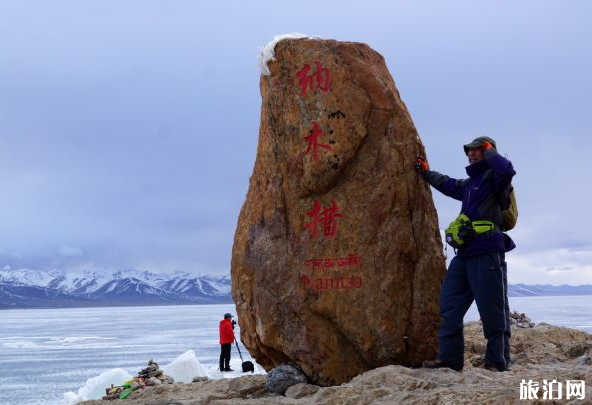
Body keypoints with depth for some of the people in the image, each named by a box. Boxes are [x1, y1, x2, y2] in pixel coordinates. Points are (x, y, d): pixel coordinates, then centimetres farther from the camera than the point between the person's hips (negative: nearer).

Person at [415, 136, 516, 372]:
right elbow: (447, 184, 44)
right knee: (449, 308, 7)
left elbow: (506, 170, -27)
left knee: (493, 312, -4)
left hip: (487, 255, -9)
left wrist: (489, 152, -9)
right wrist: (426, 173, 53)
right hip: (464, 255, 9)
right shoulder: (469, 184, 24)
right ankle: (449, 358, 11)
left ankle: (498, 364, 1)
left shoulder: (493, 177, -2)